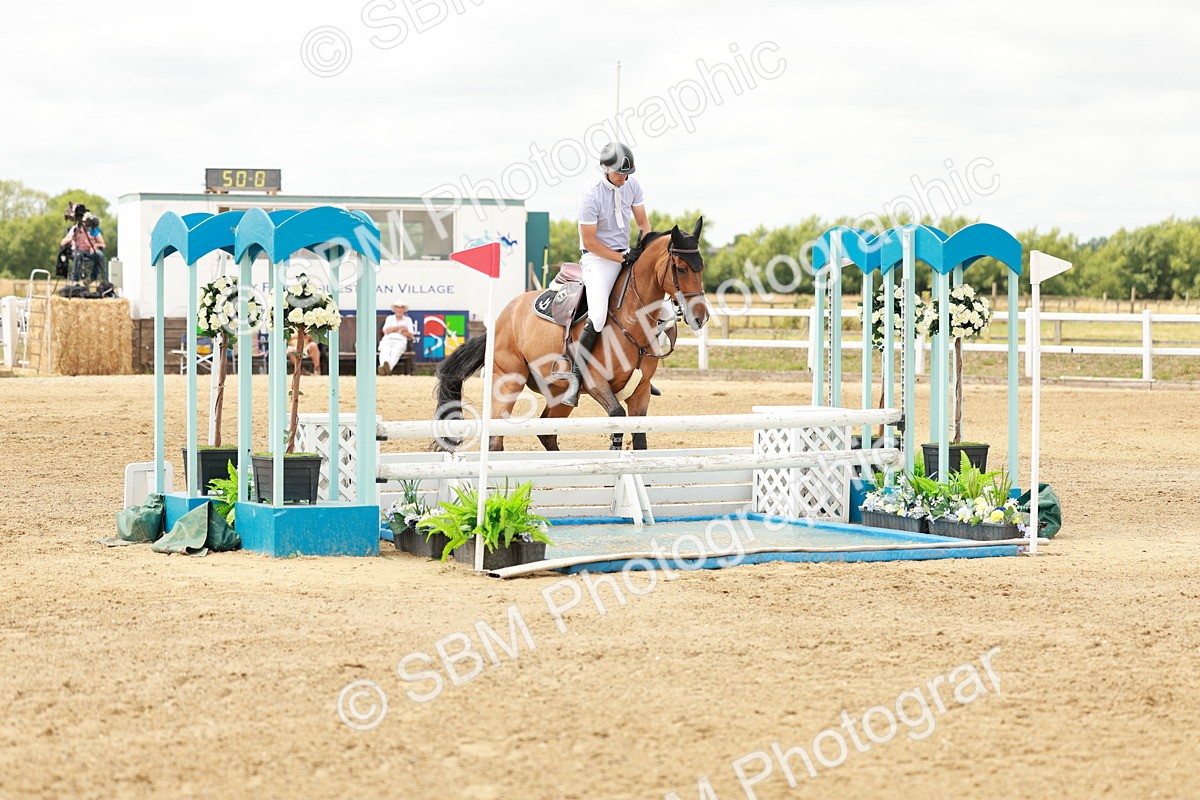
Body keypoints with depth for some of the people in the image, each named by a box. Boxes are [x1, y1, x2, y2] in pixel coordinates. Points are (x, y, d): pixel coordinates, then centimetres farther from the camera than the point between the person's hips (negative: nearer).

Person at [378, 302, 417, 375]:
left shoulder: (408, 319, 26)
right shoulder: (390, 318, 28)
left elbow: (411, 335, 13)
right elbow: (386, 330, 10)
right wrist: (399, 327, 3)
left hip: (400, 341, -1)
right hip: (387, 340, 1)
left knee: (395, 352, -40)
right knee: (385, 351, -38)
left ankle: (389, 366, -70)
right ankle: (384, 366, -69)